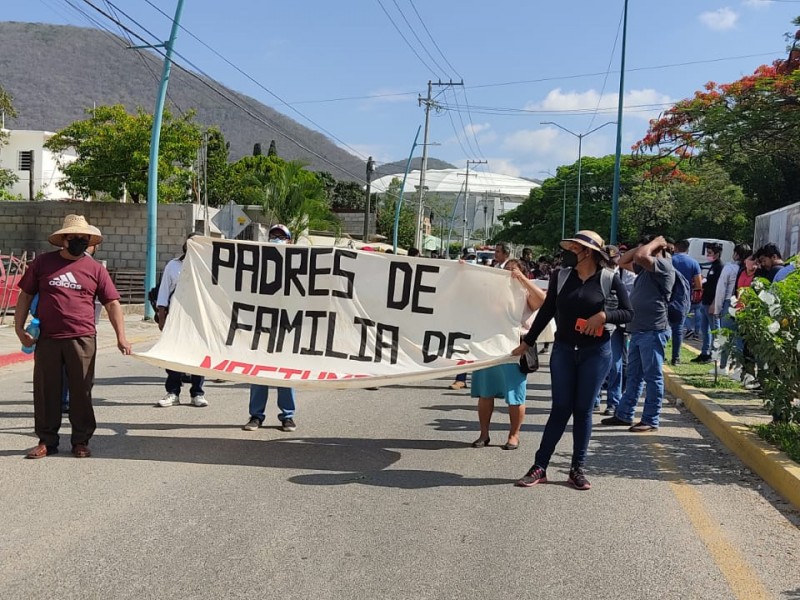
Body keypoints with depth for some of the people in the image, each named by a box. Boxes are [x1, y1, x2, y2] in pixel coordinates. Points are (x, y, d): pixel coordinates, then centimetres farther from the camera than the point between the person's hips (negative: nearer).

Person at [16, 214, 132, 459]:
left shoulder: (95, 269, 3)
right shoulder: (42, 263, 5)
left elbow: (112, 303, 4)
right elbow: (26, 295, 12)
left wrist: (121, 336, -5)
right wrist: (19, 327, 3)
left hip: (82, 339, -1)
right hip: (47, 339, 1)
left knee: (81, 391, 4)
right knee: (46, 390, 7)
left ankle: (81, 441, 16)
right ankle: (47, 441, 20)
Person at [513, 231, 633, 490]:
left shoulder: (609, 279, -5)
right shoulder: (561, 277, 2)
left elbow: (627, 312, 0)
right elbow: (546, 311, 9)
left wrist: (603, 315, -18)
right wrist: (527, 343, 11)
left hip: (596, 352, -2)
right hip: (563, 350, 2)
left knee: (583, 410, 5)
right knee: (560, 408, 1)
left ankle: (577, 469, 16)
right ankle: (539, 467, 8)